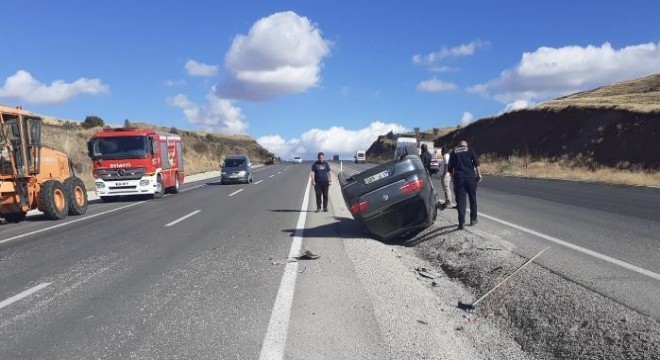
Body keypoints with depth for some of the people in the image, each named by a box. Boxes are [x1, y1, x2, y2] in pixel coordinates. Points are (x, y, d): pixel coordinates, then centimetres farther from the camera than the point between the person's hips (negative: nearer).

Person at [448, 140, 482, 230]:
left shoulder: (454, 152, 11)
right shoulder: (470, 150, 8)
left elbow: (450, 167, 9)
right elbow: (476, 163, -4)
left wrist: (453, 177, 17)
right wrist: (478, 174, -1)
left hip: (458, 178, 1)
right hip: (470, 177, 0)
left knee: (460, 200, 1)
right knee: (472, 199, 14)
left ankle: (461, 222, -5)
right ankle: (473, 219, 22)